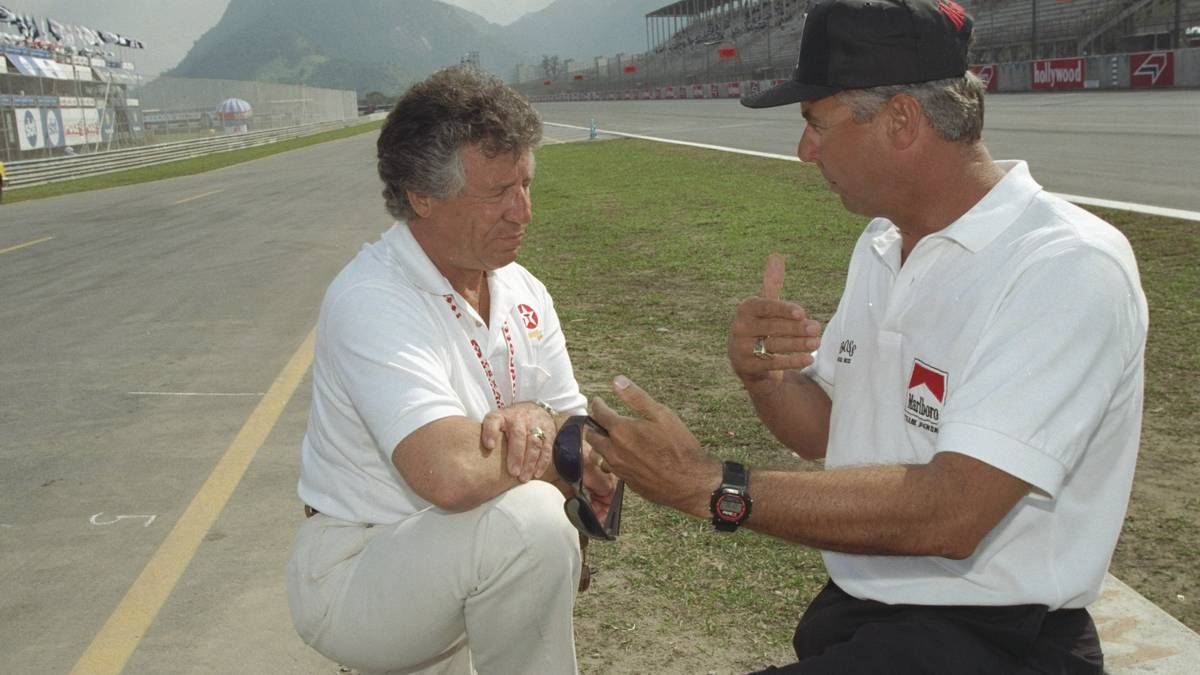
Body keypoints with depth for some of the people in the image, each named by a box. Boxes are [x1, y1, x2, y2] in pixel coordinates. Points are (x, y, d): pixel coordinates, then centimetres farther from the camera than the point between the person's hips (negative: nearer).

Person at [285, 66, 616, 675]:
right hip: (352, 576, -8)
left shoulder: (522, 292, 1)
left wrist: (540, 419, -22)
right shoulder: (369, 300, -24)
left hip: (444, 565, 8)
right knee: (527, 517, -30)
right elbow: (449, 474, -38)